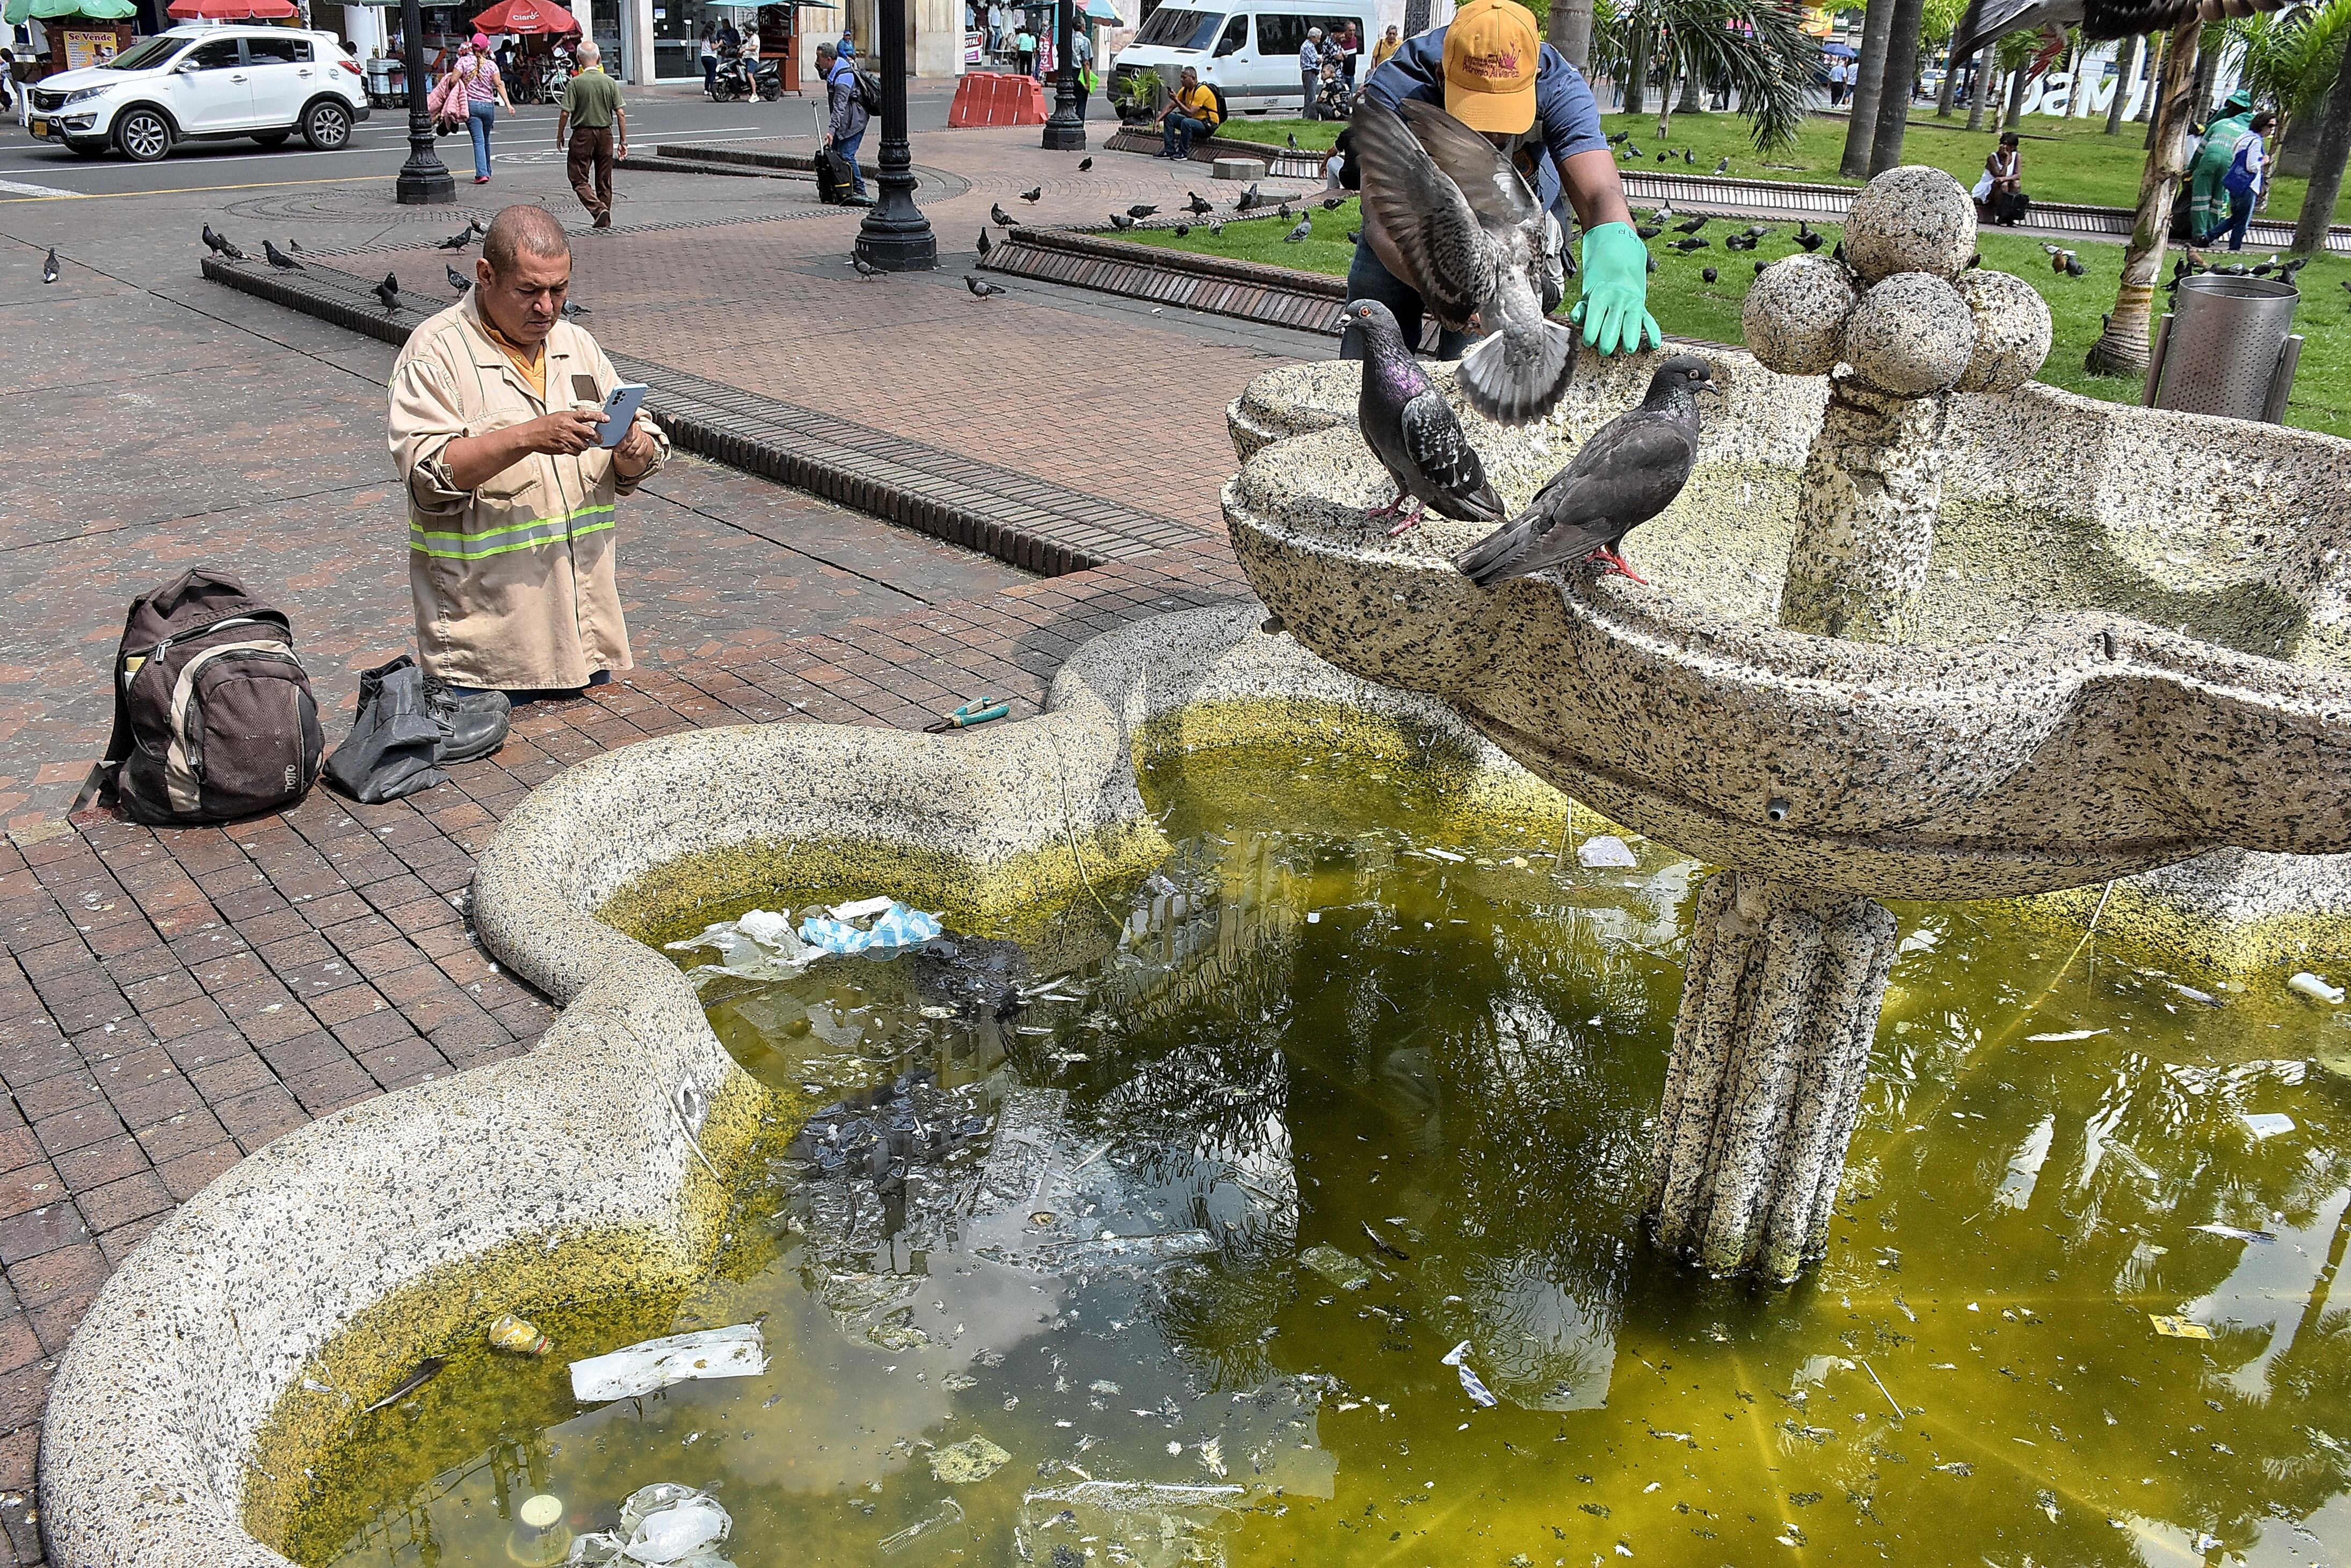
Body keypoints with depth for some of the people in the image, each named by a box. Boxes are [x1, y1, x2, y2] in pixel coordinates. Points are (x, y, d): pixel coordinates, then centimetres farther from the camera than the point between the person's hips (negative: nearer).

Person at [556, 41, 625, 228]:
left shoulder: (575, 83, -10)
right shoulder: (610, 82, -1)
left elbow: (566, 112, -11)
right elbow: (621, 114, -3)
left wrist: (560, 136, 3)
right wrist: (623, 141, 5)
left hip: (583, 134, -3)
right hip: (605, 134, 3)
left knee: (579, 179, 3)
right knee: (604, 180, 13)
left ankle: (599, 209, -18)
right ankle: (605, 220, 17)